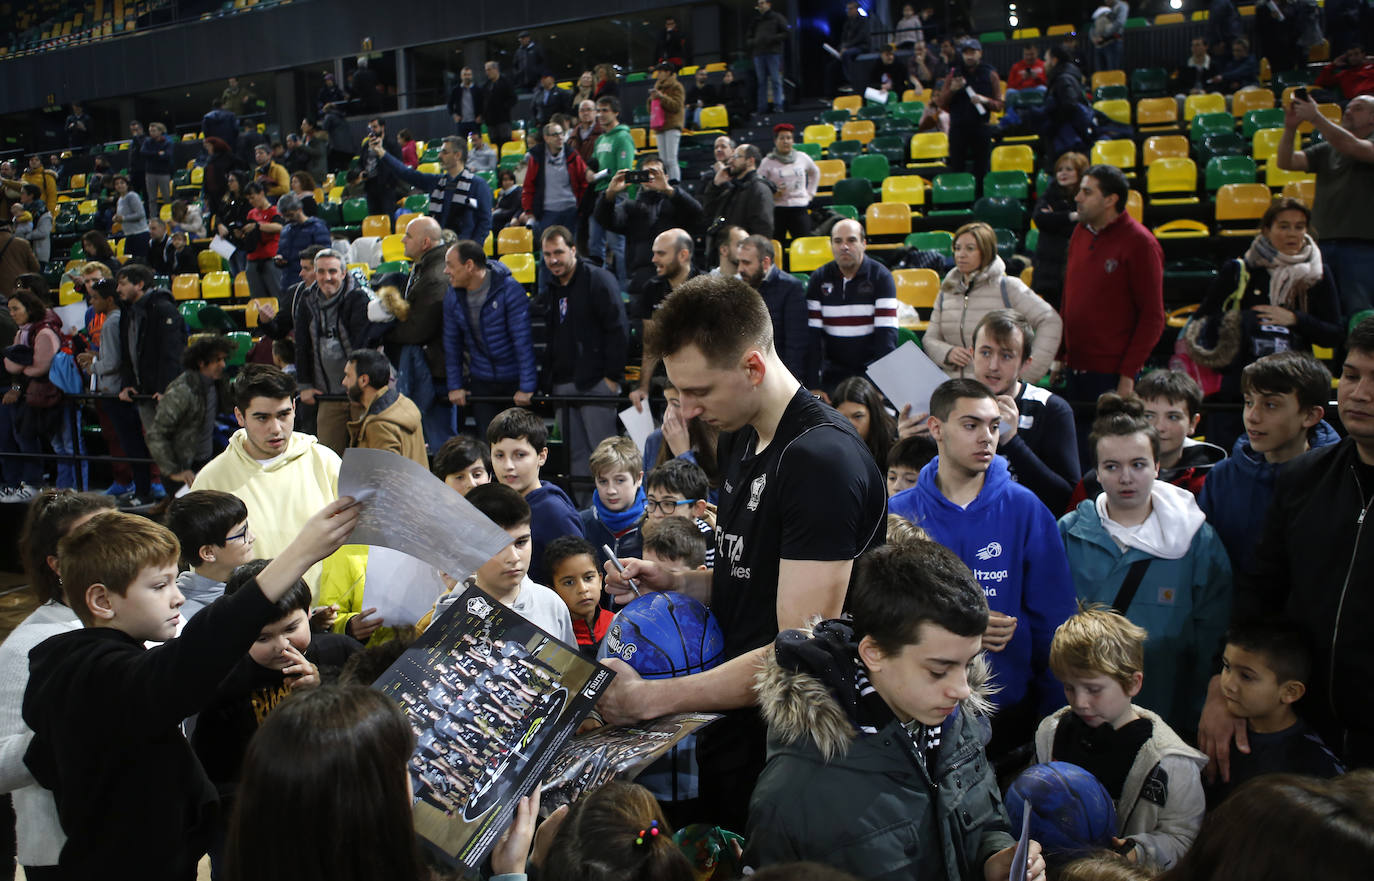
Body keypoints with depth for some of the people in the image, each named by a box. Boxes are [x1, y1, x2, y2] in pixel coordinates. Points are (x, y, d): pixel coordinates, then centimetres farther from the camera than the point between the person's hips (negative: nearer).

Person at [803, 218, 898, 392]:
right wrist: (812, 385, -10)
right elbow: (812, 334, -1)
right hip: (833, 371, 2)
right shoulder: (819, 278, 5)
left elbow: (887, 332, -9)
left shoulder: (881, 276, -2)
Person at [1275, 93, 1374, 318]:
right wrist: (1290, 127, -10)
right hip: (1324, 244, 5)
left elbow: (1353, 147, -19)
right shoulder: (1326, 150, 16)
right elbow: (1285, 162, 6)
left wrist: (1315, 117, -20)